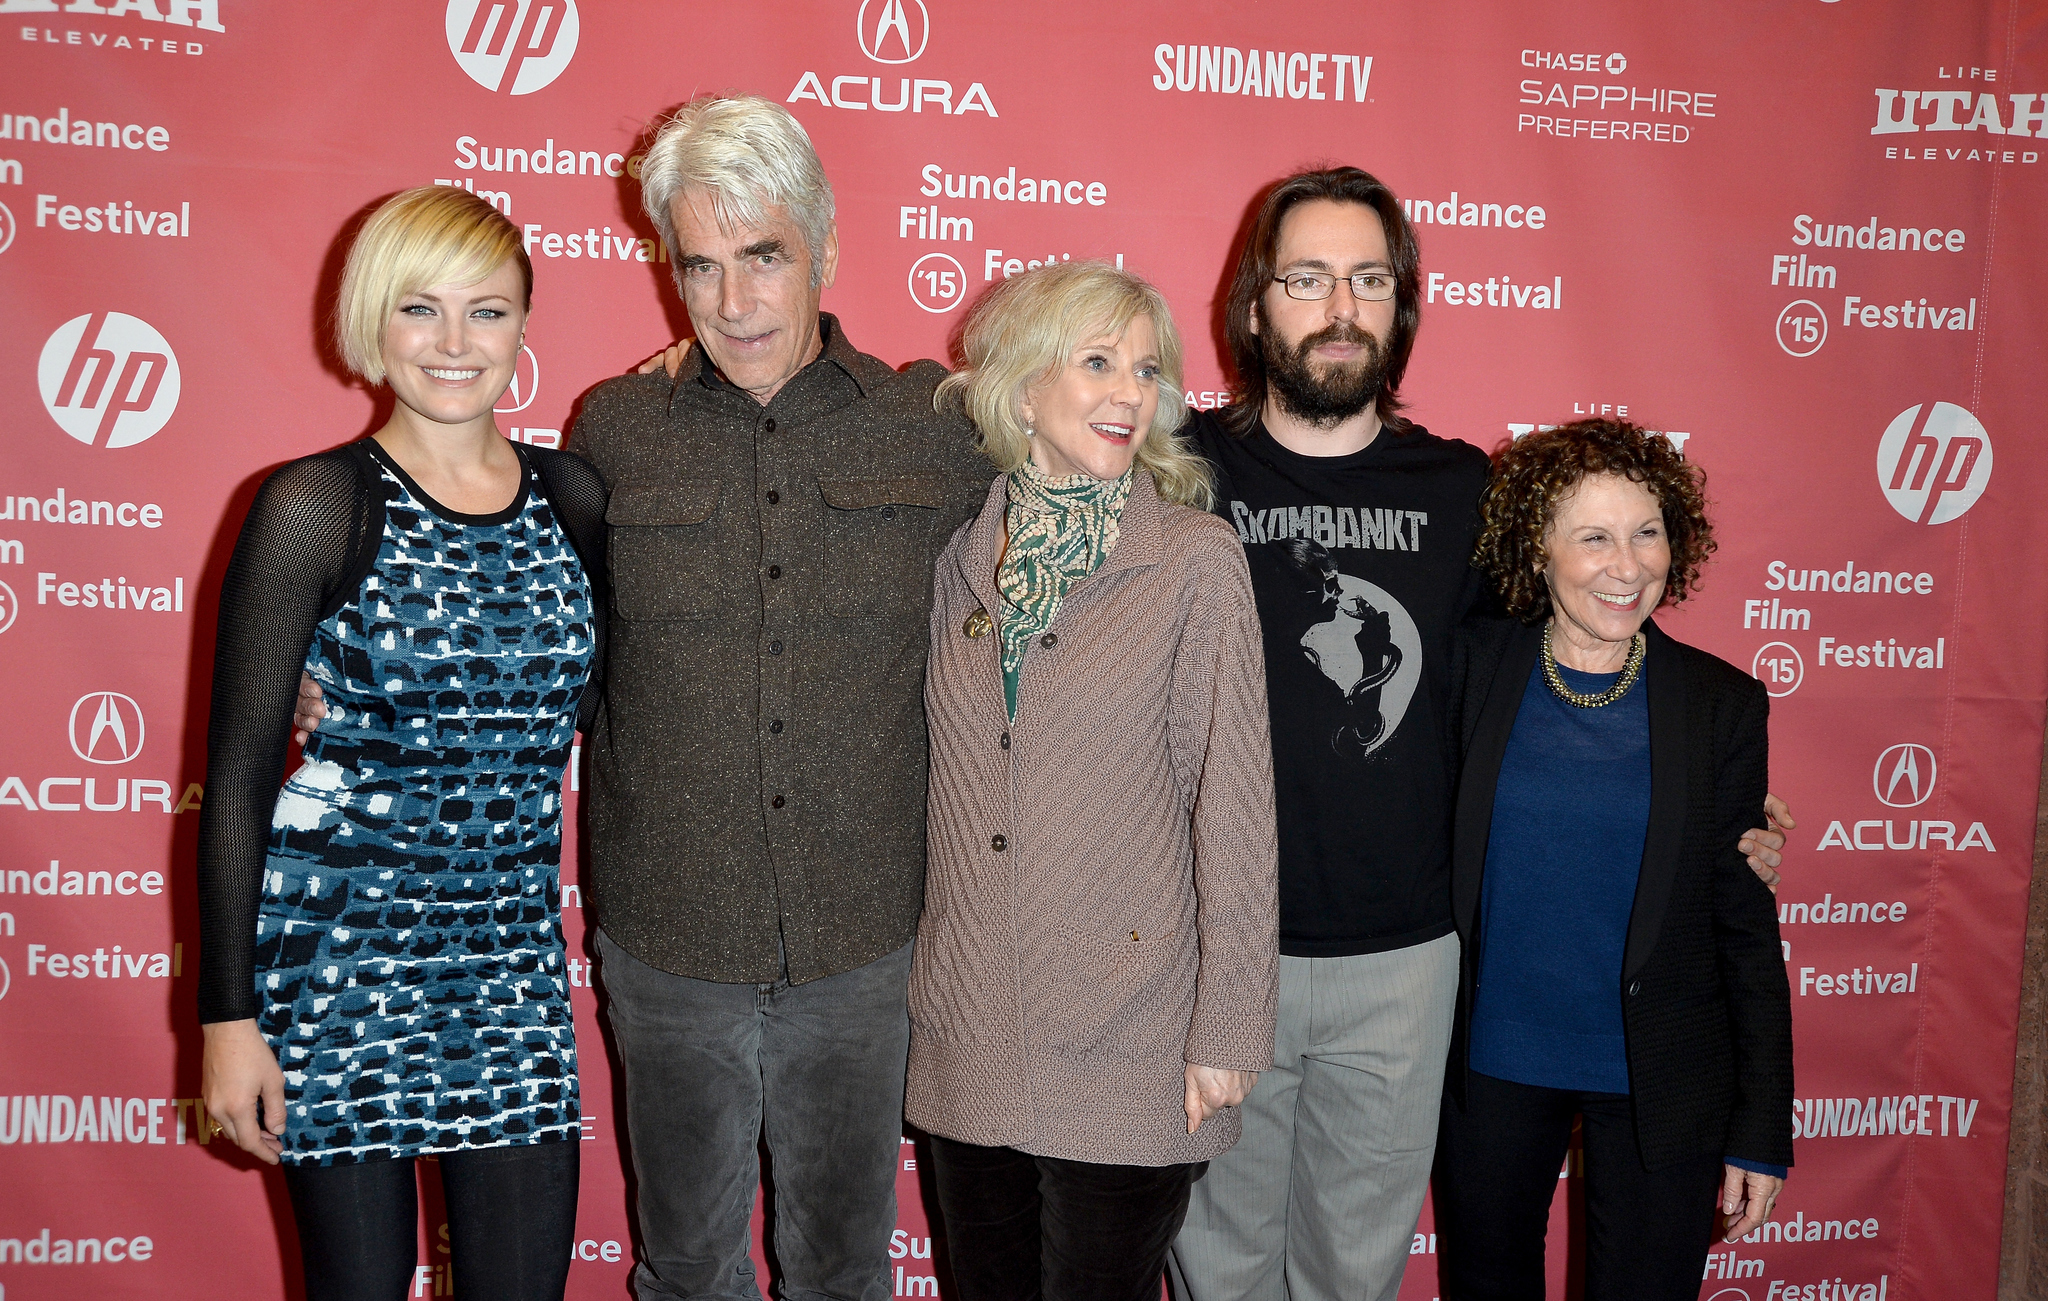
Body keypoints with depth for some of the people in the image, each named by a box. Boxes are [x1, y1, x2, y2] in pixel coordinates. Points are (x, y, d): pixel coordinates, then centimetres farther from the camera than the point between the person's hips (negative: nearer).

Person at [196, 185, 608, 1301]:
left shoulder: (573, 497, 4)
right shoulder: (314, 507, -8)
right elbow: (237, 771, -6)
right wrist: (228, 1015, -7)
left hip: (512, 956, 4)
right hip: (338, 954, -3)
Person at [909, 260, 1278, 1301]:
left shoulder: (1196, 558, -8)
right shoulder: (958, 554, 3)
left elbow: (1232, 802, -9)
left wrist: (1226, 1031, -9)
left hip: (1127, 1050, -3)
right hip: (968, 1037, 4)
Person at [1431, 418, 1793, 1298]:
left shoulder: (1722, 703, -6)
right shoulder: (1477, 669, -5)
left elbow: (1747, 923, -3)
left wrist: (1763, 1130, -3)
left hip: (1660, 1084, -1)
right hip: (1492, 1062, 1)